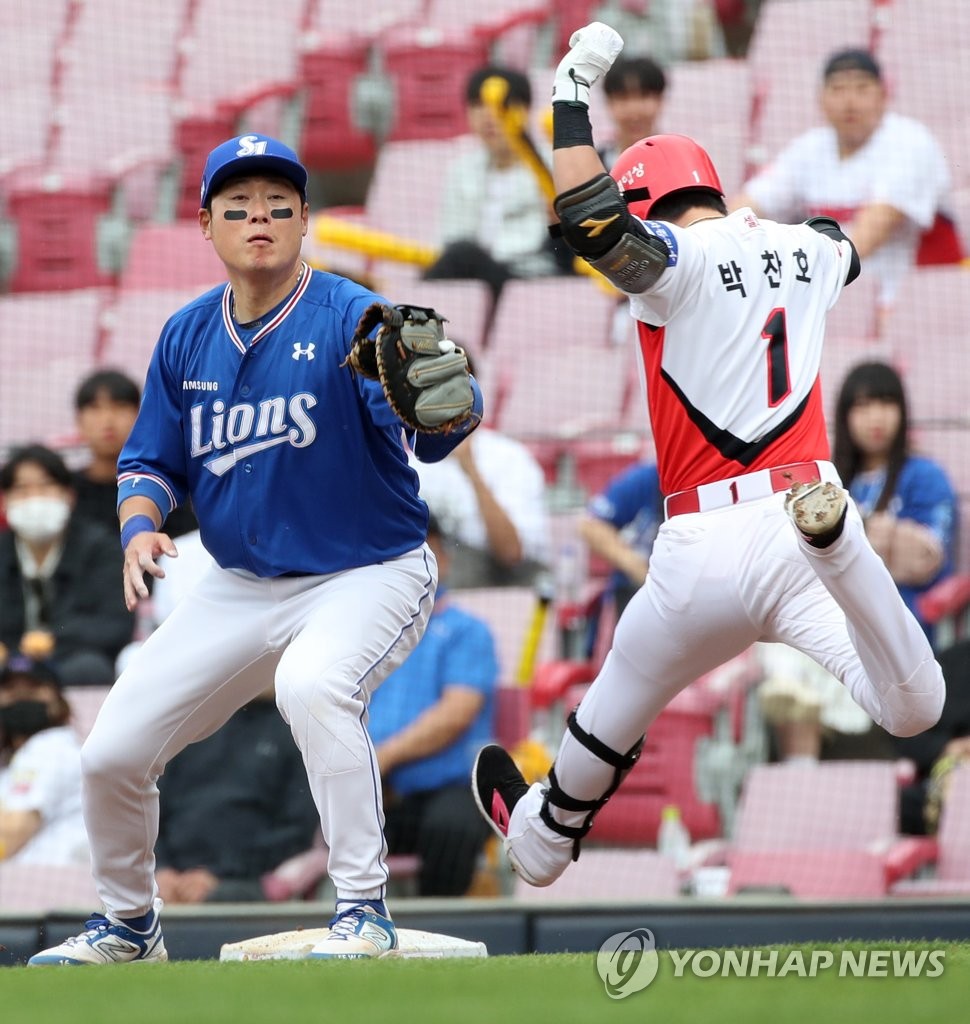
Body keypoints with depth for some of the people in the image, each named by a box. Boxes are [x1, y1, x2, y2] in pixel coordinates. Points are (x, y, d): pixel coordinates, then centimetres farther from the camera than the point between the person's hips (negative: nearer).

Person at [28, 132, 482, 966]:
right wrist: (138, 528, -11)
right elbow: (150, 461, 10)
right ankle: (129, 925, 30)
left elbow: (430, 430, -31)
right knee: (111, 754, 3)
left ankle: (364, 912, -30)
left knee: (312, 682, -38)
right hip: (241, 586, 6)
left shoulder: (349, 319, -17)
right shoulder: (187, 337, 0)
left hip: (369, 576, -6)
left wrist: (445, 396, -55)